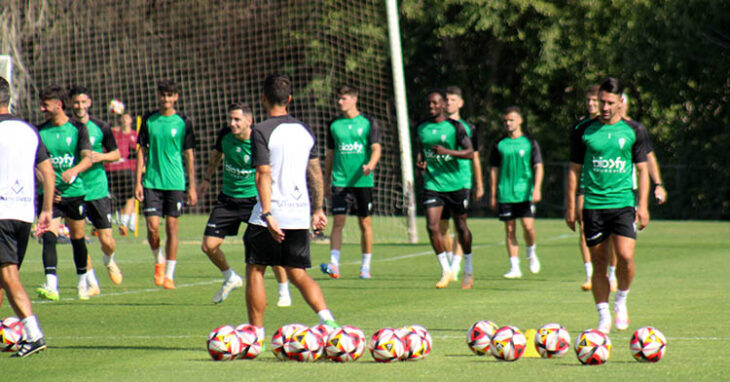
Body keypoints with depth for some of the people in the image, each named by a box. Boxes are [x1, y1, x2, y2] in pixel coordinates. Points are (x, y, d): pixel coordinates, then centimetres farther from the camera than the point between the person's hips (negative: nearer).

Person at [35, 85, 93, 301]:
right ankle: (51, 286, -27)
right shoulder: (40, 131, 4)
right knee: (49, 236, -17)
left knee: (78, 238, 11)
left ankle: (82, 283, 31)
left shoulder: (78, 129, -1)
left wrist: (75, 170, -28)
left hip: (74, 192, 0)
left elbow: (88, 159, -8)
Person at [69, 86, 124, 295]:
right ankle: (91, 283, 9)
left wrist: (101, 156, -11)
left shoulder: (100, 127, 0)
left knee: (107, 242, -1)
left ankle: (109, 262, 34)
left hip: (98, 189, 0)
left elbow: (116, 154, 9)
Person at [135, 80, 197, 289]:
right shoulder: (149, 120, 5)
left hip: (175, 183, -1)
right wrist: (138, 182, 2)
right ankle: (159, 261, 21)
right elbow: (142, 152, 9)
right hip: (151, 182, 1)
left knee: (172, 227, -1)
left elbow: (189, 156, 5)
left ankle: (169, 275, 6)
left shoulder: (183, 122, 1)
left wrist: (192, 187, 2)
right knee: (152, 227, -7)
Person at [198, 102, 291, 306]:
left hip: (255, 198, -4)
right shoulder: (225, 135, -7)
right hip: (228, 198, 4)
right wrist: (207, 179, 25)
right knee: (208, 245, -1)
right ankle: (230, 278, 28)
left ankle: (284, 291, 5)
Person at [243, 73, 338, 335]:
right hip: (299, 216, 6)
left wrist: (267, 214, -20)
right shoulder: (304, 131, 10)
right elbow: (316, 173, 13)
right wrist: (317, 210, 19)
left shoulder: (262, 132, -10)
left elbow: (263, 175, -16)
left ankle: (256, 333, 7)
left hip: (270, 217, -6)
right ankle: (326, 318, -10)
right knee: (298, 274, 11)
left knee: (255, 272, 7)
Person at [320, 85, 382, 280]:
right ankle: (334, 265, -16)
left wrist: (370, 165, -25)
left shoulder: (368, 123, 1)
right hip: (340, 181, 1)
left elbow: (376, 148, -4)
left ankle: (366, 266, 14)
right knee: (338, 221, -10)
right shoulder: (334, 125, 9)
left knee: (365, 223, 5)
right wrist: (326, 181, 14)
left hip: (363, 181, -1)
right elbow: (330, 154, 15)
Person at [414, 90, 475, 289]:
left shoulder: (455, 127, -5)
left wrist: (447, 151, -24)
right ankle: (446, 271, -2)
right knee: (432, 226, -13)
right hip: (432, 185, 3)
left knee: (461, 227, 8)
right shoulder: (421, 128, 7)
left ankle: (468, 268, 29)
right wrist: (420, 163, -1)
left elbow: (470, 153, -10)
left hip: (455, 184, -2)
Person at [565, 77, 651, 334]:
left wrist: (643, 205, 0)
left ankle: (621, 301, 9)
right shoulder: (584, 132, 5)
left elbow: (642, 169, 8)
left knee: (625, 256, -17)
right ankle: (604, 319, 11)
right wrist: (570, 206, 7)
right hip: (593, 205, 1)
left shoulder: (634, 132, 5)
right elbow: (575, 169, 11)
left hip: (624, 203, -1)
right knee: (599, 263, 2)